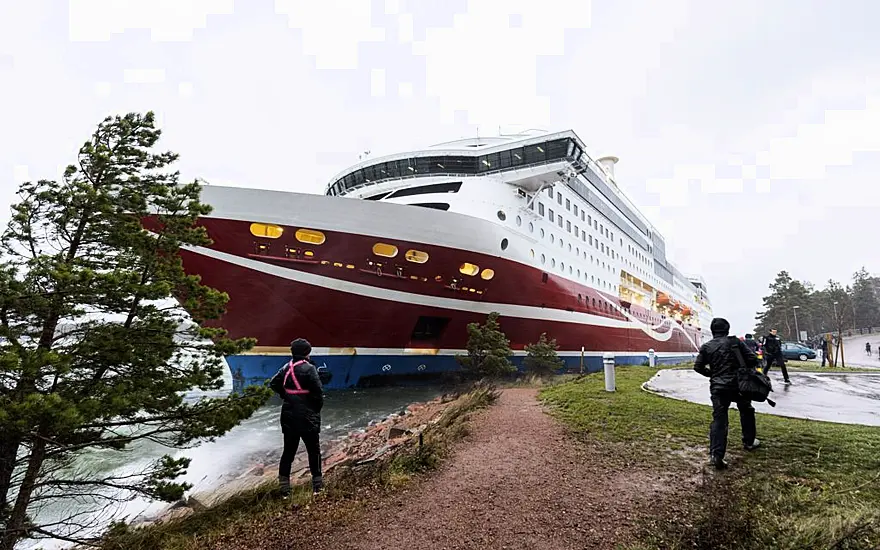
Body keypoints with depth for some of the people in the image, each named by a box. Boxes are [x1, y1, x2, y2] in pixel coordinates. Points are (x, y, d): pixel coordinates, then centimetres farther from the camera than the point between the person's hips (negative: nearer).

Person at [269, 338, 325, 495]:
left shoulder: (286, 368, 3)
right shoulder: (309, 368, -16)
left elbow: (274, 384, 11)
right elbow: (318, 391, -18)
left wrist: (286, 397, 12)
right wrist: (317, 408, -1)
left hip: (289, 417, 6)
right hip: (307, 417, -6)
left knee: (288, 451, 14)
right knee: (313, 450, 9)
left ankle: (284, 486, 17)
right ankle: (317, 484, 16)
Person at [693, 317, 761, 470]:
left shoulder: (706, 346, 3)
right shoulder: (735, 342, -1)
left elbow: (698, 366, 1)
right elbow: (752, 359, -5)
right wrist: (746, 370, 16)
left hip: (717, 387, 1)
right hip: (737, 384, 0)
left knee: (719, 419, -2)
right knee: (746, 411, 26)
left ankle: (716, 454, -14)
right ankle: (749, 442, 39)